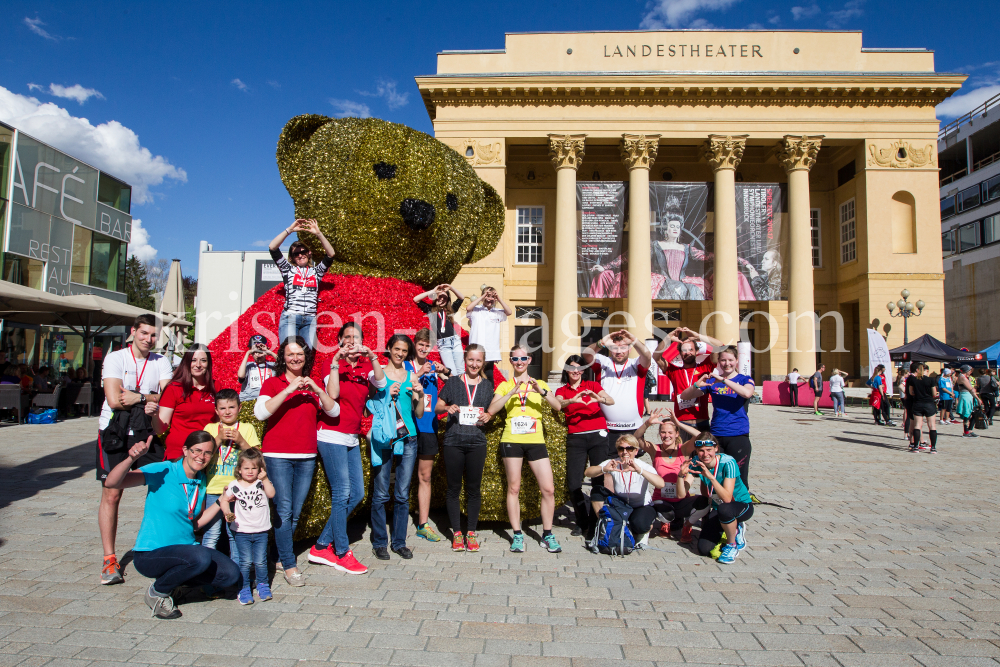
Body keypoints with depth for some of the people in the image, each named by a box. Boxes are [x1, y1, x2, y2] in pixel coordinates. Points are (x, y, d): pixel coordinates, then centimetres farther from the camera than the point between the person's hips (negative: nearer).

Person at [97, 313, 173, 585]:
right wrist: (148, 398, -8)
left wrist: (136, 396, -19)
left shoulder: (161, 363, 6)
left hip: (148, 433, 3)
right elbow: (114, 400, -15)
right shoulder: (115, 358, -3)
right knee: (112, 494, -1)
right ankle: (109, 559, 10)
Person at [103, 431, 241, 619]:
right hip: (150, 554, -6)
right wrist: (132, 458, -44)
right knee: (201, 558, -34)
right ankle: (157, 591, -5)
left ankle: (173, 577, 9)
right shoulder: (163, 472, -15)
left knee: (231, 575, -10)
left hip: (186, 547, 6)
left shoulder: (201, 481, 5)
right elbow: (111, 483, -26)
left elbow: (196, 523, 9)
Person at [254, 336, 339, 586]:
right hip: (277, 456, -4)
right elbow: (260, 412, -14)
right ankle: (289, 565, 2)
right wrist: (288, 390, -20)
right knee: (284, 511, -7)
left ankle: (279, 555, 24)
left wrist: (317, 390, -11)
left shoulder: (313, 385, 13)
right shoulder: (273, 383, 2)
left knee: (296, 512, 7)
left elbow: (334, 411, 3)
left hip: (306, 457, 4)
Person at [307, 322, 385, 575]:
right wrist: (336, 362, -23)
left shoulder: (365, 367, 9)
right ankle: (342, 554, 5)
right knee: (342, 494, -7)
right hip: (332, 436, -7)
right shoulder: (334, 365, -5)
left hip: (352, 439, 7)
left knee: (357, 494, 7)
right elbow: (332, 394, -21)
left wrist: (373, 358, -20)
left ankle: (322, 546, 18)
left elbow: (381, 383, -10)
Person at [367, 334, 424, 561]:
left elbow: (419, 414, 13)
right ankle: (379, 542, 14)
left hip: (407, 438, 3)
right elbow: (369, 405, 0)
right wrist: (387, 395, -13)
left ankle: (399, 542, 19)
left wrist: (420, 395, -4)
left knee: (402, 494, 8)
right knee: (380, 494, 0)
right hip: (383, 439, -3)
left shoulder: (411, 377, 13)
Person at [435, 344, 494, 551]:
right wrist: (447, 408, -15)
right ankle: (456, 532, 17)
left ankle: (471, 532, 18)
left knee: (474, 488, 6)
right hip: (453, 441, -1)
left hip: (477, 441, 1)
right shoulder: (452, 382, 3)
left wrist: (488, 416, -5)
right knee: (454, 488, 5)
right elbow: (437, 407, 6)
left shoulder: (487, 385, 10)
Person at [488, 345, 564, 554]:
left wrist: (542, 392, -19)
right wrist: (512, 392, -17)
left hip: (536, 441, 1)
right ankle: (517, 535, 12)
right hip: (511, 440, -1)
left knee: (548, 489, -2)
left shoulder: (539, 384, 13)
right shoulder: (505, 385, 10)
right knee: (513, 488, 1)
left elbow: (557, 406, -2)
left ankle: (547, 534, 11)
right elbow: (492, 410, -7)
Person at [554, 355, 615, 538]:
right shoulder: (562, 391, 14)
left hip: (598, 435, 0)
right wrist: (573, 400, -30)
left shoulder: (592, 386, 13)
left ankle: (594, 524, 8)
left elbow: (611, 400, -5)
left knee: (599, 480, -7)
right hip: (575, 439, 1)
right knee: (573, 484, -6)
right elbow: (559, 405, -9)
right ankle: (582, 521, 16)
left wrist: (600, 399, -26)